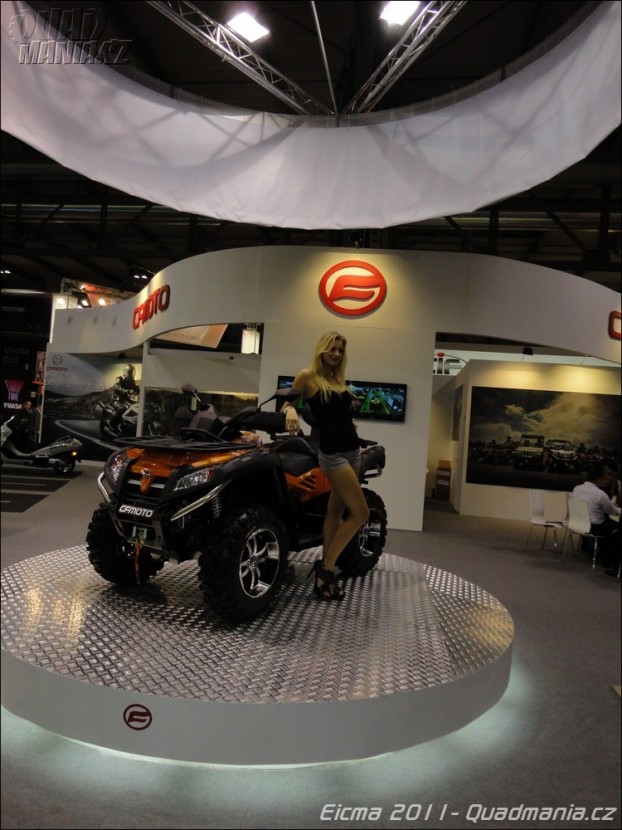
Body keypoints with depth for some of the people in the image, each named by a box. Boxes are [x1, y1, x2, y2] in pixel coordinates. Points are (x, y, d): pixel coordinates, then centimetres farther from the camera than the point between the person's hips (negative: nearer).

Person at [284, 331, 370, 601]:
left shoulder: (337, 378, 15)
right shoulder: (307, 376, -4)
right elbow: (288, 403, 1)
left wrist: (348, 422, 7)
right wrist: (290, 410, -19)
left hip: (352, 450, 8)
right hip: (332, 452, -8)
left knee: (336, 511, 9)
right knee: (360, 513, -10)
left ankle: (324, 568, 17)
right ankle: (326, 569, 2)